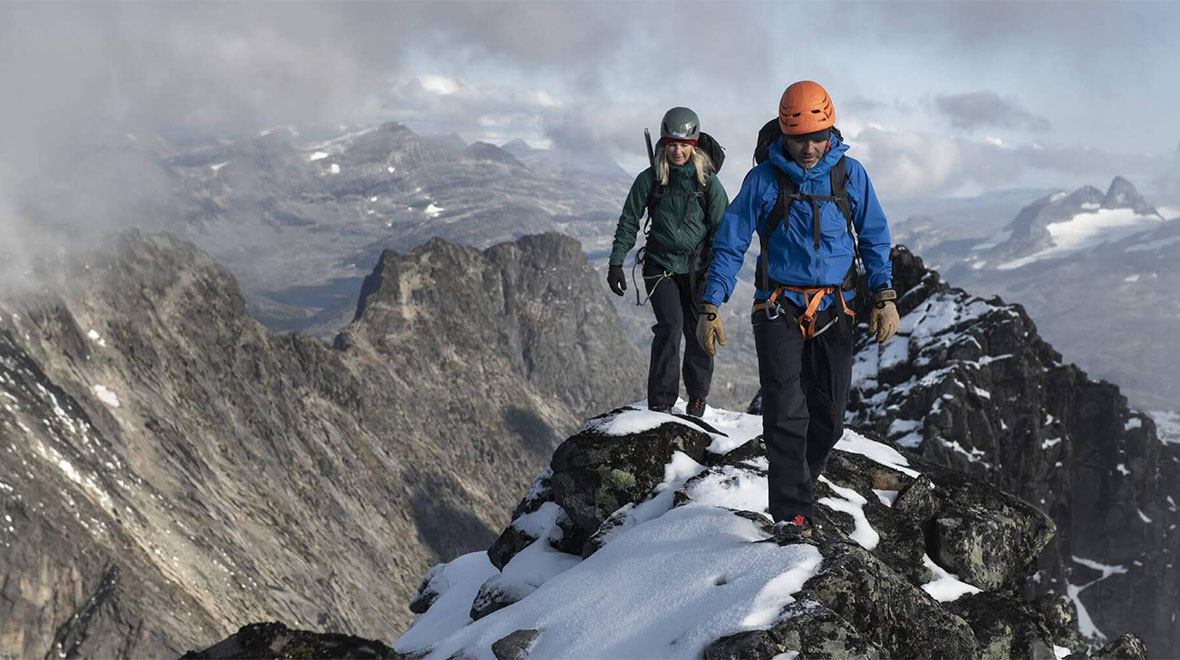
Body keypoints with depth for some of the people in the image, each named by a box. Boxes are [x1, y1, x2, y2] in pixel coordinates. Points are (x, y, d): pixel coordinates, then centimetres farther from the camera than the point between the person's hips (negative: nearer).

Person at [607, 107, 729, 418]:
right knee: (670, 325, -18)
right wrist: (616, 263, 0)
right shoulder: (649, 180, -3)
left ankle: (697, 399, 25)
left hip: (698, 268, 1)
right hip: (661, 266, -1)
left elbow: (722, 229, 0)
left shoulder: (708, 182, -3)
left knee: (699, 334, 3)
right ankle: (660, 402, -10)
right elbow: (628, 223, 5)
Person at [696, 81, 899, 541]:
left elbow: (874, 238, 11)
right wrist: (710, 308, -3)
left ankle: (796, 491, 23)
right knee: (785, 414, -11)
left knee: (828, 417, 3)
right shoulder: (763, 181, -2)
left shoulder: (850, 175, 4)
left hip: (833, 310, 2)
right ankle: (791, 515, -5)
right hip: (779, 309, -2)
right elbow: (730, 244, 2)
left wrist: (885, 298, 1)